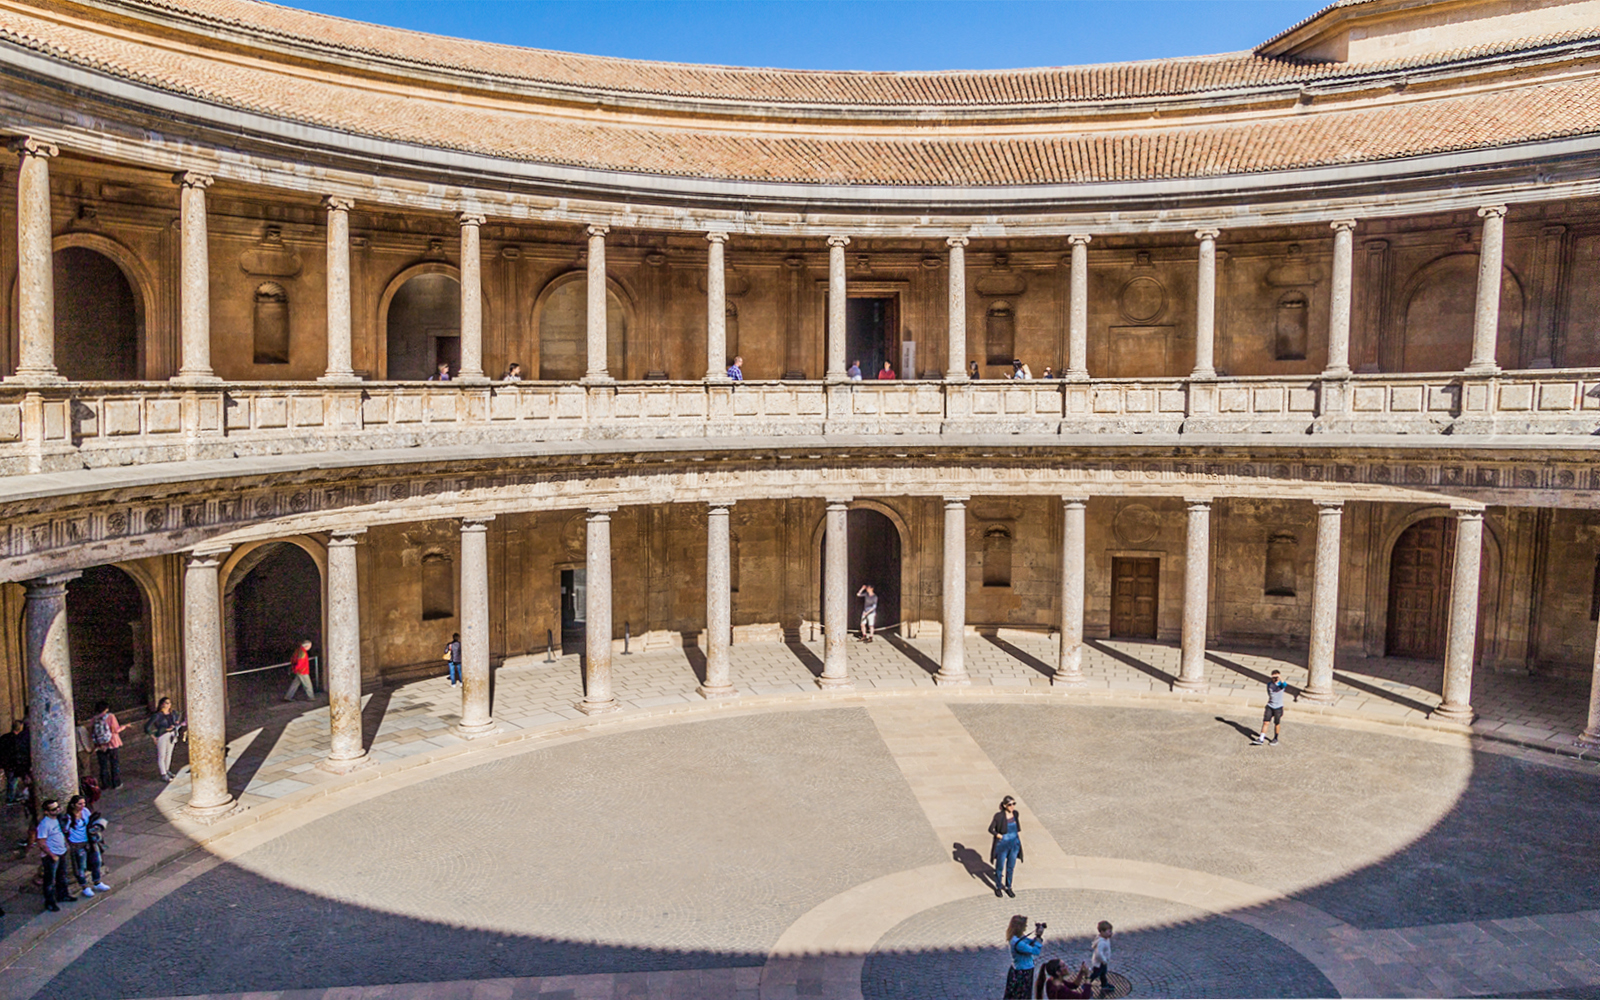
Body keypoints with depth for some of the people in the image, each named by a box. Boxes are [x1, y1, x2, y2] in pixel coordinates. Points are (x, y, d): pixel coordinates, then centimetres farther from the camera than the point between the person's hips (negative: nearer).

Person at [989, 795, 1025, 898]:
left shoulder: (1015, 814, -4)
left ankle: (1008, 887, 34)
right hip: (1002, 845, -4)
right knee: (1000, 867, 12)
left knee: (1010, 867, 16)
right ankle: (998, 887, 32)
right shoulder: (999, 816, -20)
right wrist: (1000, 836, -17)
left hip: (1014, 844, 4)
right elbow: (990, 829, -12)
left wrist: (1019, 841, 10)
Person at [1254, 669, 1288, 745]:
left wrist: (1281, 677, -48)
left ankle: (1275, 738, 27)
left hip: (1278, 707, -3)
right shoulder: (1269, 684, 3)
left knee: (1277, 724, 9)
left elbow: (1284, 685, -37)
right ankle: (1261, 739, -4)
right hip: (1270, 706, 3)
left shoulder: (1280, 684, -10)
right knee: (1266, 722, -4)